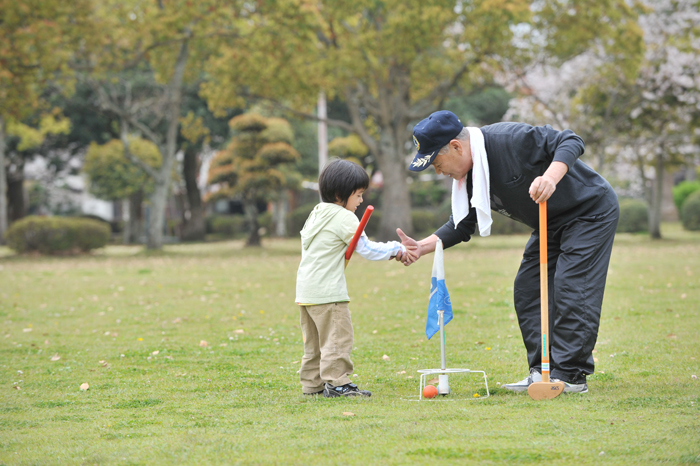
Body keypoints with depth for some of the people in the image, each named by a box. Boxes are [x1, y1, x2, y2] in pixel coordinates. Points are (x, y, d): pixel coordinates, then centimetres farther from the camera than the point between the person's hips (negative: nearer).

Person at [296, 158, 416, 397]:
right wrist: (397, 249, 1)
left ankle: (312, 383, 17)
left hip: (306, 289, 10)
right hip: (327, 291, -10)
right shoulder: (344, 218, -11)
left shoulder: (317, 213, 17)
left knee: (314, 340, 14)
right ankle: (335, 382, -9)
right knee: (338, 335, -7)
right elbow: (367, 249, -10)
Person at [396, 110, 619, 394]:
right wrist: (423, 247, -8)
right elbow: (462, 225, 6)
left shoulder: (509, 139, -29)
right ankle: (542, 371, 7)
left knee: (571, 289, -15)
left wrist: (551, 176, -47)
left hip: (590, 213, -9)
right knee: (527, 290, 3)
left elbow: (570, 142, -29)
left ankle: (571, 375, -11)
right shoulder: (466, 176, -3)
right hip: (551, 224, 9)